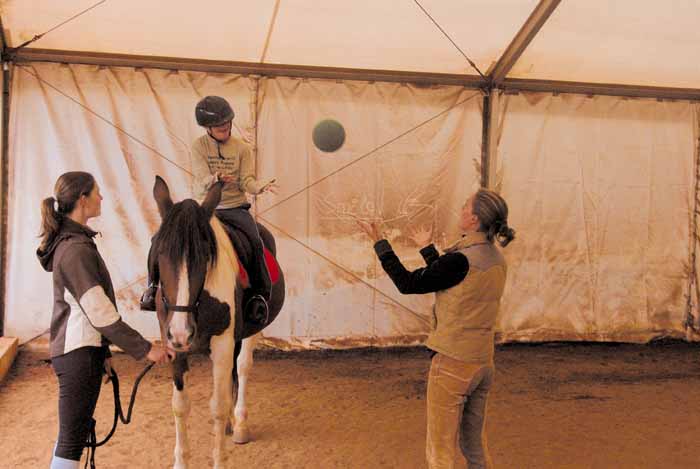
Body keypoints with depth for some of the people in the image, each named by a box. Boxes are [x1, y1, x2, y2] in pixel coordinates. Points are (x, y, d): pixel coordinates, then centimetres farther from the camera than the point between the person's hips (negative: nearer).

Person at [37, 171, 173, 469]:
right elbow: (101, 314, -21)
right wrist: (145, 349, -16)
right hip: (79, 355, -10)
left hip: (78, 351, 10)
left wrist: (102, 351, 20)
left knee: (74, 432, 19)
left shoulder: (72, 241, 11)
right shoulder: (76, 249, -20)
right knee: (72, 438, -2)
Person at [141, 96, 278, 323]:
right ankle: (154, 285, 5)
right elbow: (203, 181, -13)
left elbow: (247, 181, -4)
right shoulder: (198, 147, -1)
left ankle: (261, 294, -10)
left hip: (235, 208, 0)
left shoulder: (242, 148, 3)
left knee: (255, 242, -27)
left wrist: (261, 186, -27)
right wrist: (217, 179, -37)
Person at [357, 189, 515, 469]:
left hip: (453, 362, -8)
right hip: (483, 362, 8)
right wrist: (427, 247, 29)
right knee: (475, 443, 23)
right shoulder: (496, 259, 3)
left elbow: (408, 283, -12)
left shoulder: (462, 259, -22)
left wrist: (379, 242, -4)